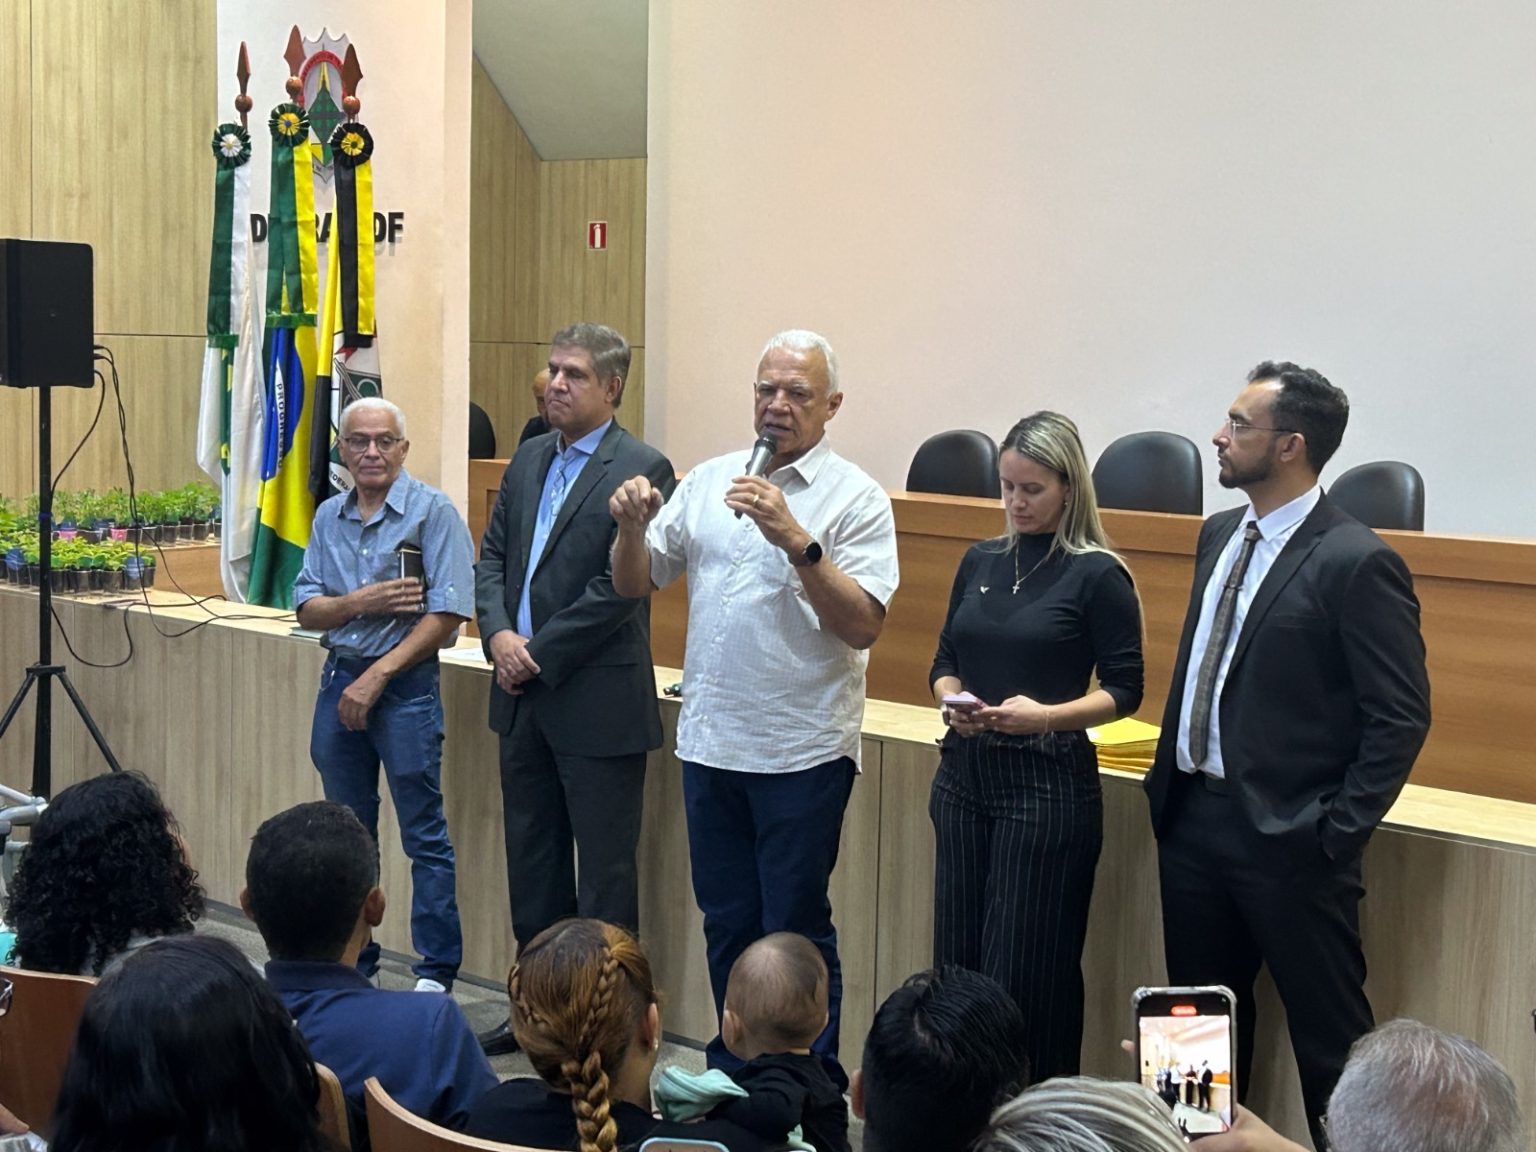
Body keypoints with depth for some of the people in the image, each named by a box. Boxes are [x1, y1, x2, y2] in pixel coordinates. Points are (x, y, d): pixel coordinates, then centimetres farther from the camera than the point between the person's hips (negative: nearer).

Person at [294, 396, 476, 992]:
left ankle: (436, 972, 4)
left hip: (406, 682, -6)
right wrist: (361, 601, -12)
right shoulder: (329, 517, 10)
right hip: (339, 676, 6)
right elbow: (307, 610, 8)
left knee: (424, 836, -2)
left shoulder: (434, 512, -7)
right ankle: (351, 961, 24)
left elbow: (446, 613, -13)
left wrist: (376, 677, -14)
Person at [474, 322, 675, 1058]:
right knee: (532, 861, 15)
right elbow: (493, 556, 12)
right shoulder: (529, 461, 12)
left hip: (598, 701, -7)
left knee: (605, 872, 3)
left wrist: (540, 654, -15)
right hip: (524, 696, 7)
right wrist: (498, 633, -6)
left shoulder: (641, 470, -11)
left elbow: (620, 585, -17)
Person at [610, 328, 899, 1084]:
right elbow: (636, 583, 10)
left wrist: (795, 538, -24)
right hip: (710, 740, 5)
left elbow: (863, 624, -16)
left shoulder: (855, 498, -6)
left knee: (796, 930, 2)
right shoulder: (708, 481, 9)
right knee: (727, 923, 15)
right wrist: (632, 526, -10)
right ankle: (734, 1076, 28)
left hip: (803, 751, -5)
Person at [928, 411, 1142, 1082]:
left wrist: (1048, 715, -21)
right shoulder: (981, 563, 10)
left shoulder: (1097, 575, -6)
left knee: (1024, 967, -3)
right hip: (964, 774, 6)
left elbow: (1124, 690, -6)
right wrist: (951, 700, -7)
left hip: (1048, 781, -6)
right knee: (957, 956, 9)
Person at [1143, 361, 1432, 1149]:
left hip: (1286, 837, -8)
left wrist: (1337, 833, -15)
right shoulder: (1219, 536, 9)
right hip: (1194, 817, 8)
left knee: (1329, 1038, 3)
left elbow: (1401, 717, -14)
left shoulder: (1356, 563, -15)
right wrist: (1169, 777, 12)